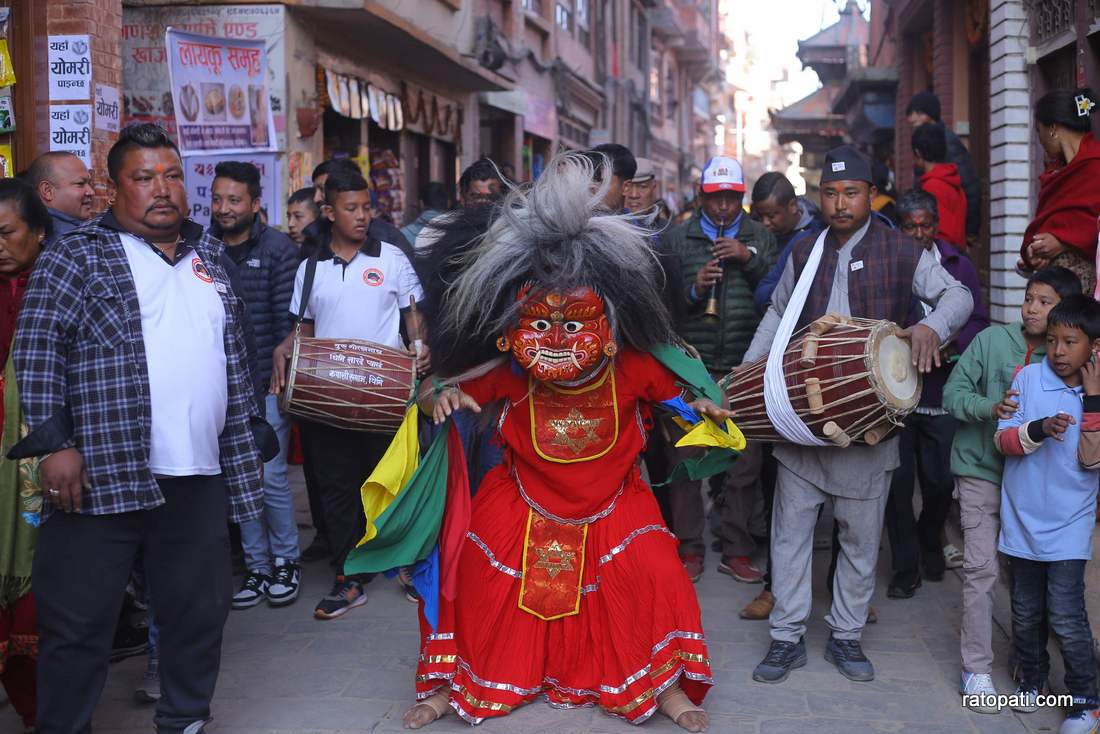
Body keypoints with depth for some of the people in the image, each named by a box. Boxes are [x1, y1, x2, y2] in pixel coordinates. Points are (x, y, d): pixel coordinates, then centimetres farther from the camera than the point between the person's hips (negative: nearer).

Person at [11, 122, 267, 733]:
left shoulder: (209, 256, 17)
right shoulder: (79, 255, 0)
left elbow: (235, 352, 22)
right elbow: (37, 347, -7)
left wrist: (247, 428, 19)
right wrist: (53, 443, -15)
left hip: (201, 477, 5)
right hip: (103, 475, -5)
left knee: (200, 611, 13)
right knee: (78, 621, 2)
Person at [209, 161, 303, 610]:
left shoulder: (278, 249, -3)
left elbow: (288, 320, -5)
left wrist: (282, 376, -10)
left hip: (266, 385, -3)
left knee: (271, 477, -3)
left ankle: (284, 561, 17)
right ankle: (256, 567, 20)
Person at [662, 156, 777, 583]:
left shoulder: (760, 239, 12)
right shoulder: (677, 239, 9)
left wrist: (751, 259, -10)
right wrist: (693, 290, -14)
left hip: (744, 370, 1)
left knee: (745, 463, 3)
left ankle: (737, 552, 15)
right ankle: (689, 548, 15)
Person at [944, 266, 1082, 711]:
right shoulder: (992, 340, -4)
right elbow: (953, 393, -5)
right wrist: (991, 408, -22)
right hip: (982, 470, -2)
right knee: (981, 568, -3)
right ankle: (976, 669, 7)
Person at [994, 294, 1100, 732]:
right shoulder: (1028, 378, -4)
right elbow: (1004, 441, -6)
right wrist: (1039, 429, -25)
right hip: (1023, 517, 2)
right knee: (1026, 610, 14)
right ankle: (1031, 678, 35)